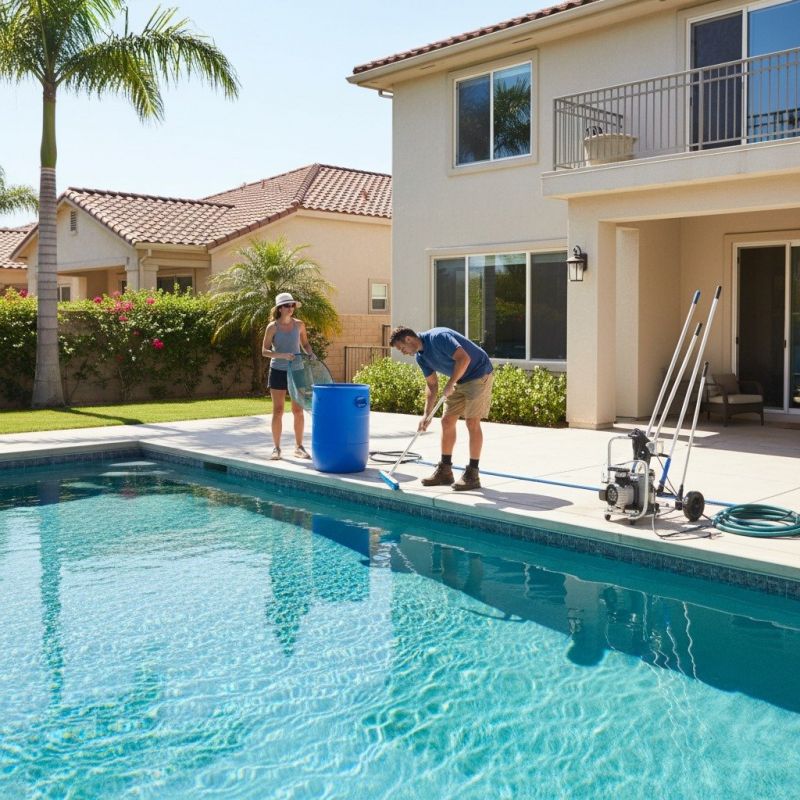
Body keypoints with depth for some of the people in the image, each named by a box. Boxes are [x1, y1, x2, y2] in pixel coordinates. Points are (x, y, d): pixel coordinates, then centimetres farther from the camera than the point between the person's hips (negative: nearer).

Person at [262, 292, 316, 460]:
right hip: (278, 371, -2)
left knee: (298, 411, 3)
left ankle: (299, 447, 14)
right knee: (278, 411, 0)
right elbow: (265, 351, -7)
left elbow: (305, 344, 15)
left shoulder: (299, 324, 2)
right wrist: (282, 355, -22)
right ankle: (276, 448, 10)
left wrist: (311, 353, -6)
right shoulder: (272, 327, -6)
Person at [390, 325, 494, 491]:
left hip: (479, 375, -9)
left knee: (472, 422, -10)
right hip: (460, 381, 9)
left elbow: (464, 358, -31)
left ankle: (472, 475, -5)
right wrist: (427, 414, 0)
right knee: (447, 421, 6)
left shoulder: (437, 337, -24)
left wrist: (450, 384, -24)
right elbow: (431, 385, 9)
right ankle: (444, 471, 13)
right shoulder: (420, 356, 3)